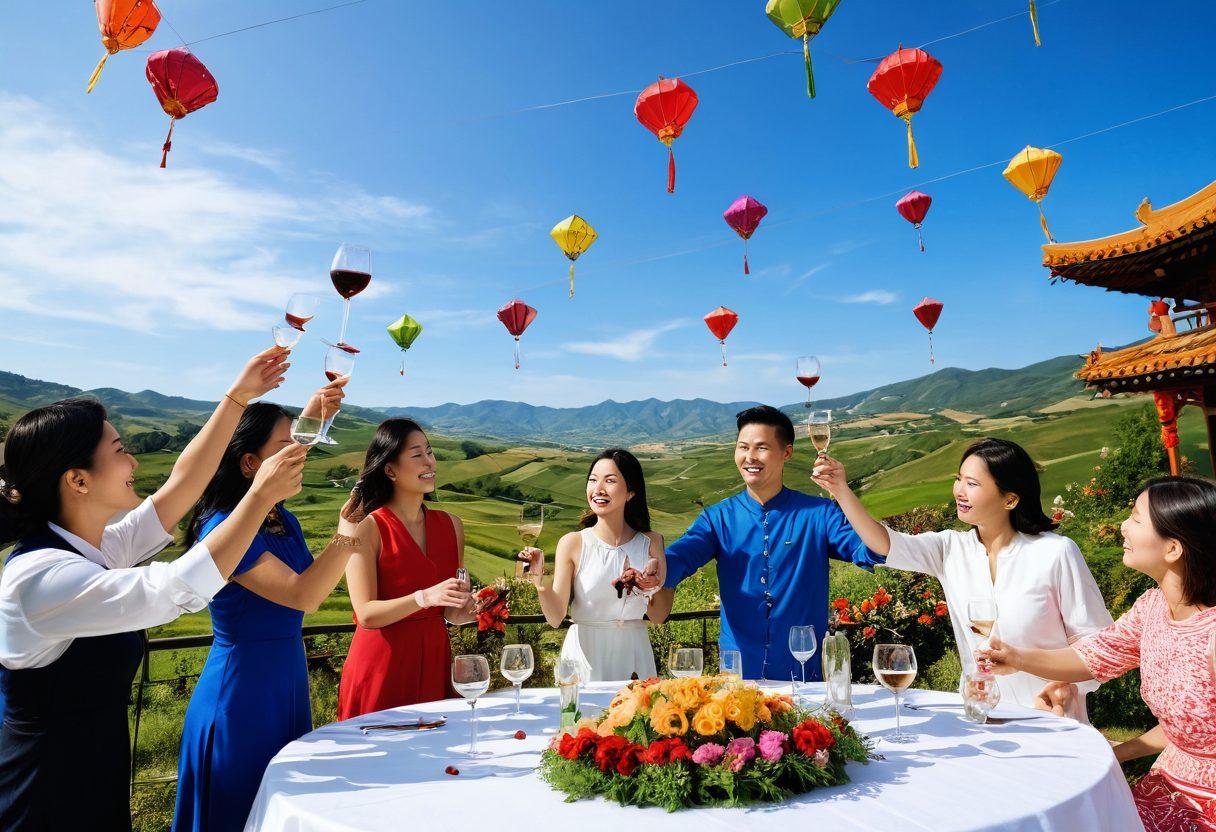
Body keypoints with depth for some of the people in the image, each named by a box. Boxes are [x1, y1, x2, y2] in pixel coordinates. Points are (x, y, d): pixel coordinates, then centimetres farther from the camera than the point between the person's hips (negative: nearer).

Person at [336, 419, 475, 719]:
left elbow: (452, 614, 10)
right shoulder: (367, 528, -10)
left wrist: (473, 609, -10)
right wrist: (424, 598, -28)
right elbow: (366, 614, -16)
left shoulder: (451, 525, 5)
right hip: (381, 668, -4)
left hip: (435, 661, 5)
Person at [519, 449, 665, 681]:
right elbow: (555, 618, -11)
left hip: (633, 654, 2)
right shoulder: (572, 543, -9)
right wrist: (539, 581, -26)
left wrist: (653, 585, -18)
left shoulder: (651, 542, -3)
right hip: (585, 655, -2)